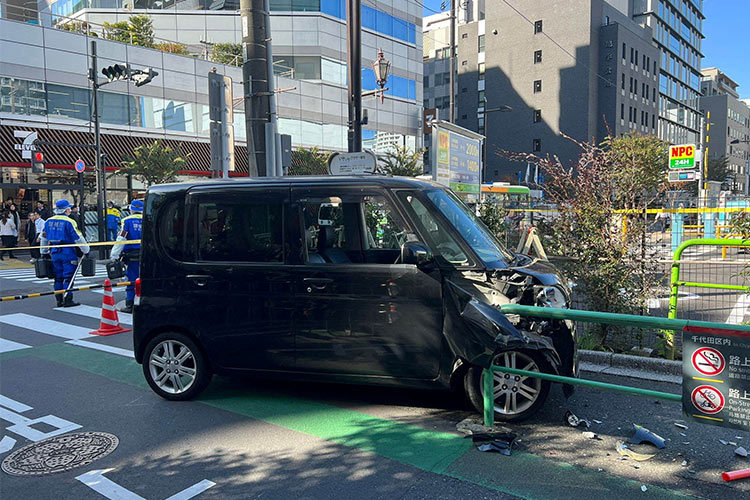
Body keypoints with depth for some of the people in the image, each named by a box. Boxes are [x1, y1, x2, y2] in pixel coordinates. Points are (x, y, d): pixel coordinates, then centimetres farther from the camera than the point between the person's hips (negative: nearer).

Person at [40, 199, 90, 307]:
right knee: (68, 277, -1)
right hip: (68, 252, -6)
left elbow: (44, 237, 17)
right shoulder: (69, 222, -13)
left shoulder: (49, 221, 9)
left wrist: (44, 252, 26)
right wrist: (86, 251, -3)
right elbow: (78, 238, -13)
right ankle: (67, 300, -1)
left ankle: (59, 300, 18)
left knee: (58, 277, 14)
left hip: (54, 253, 6)